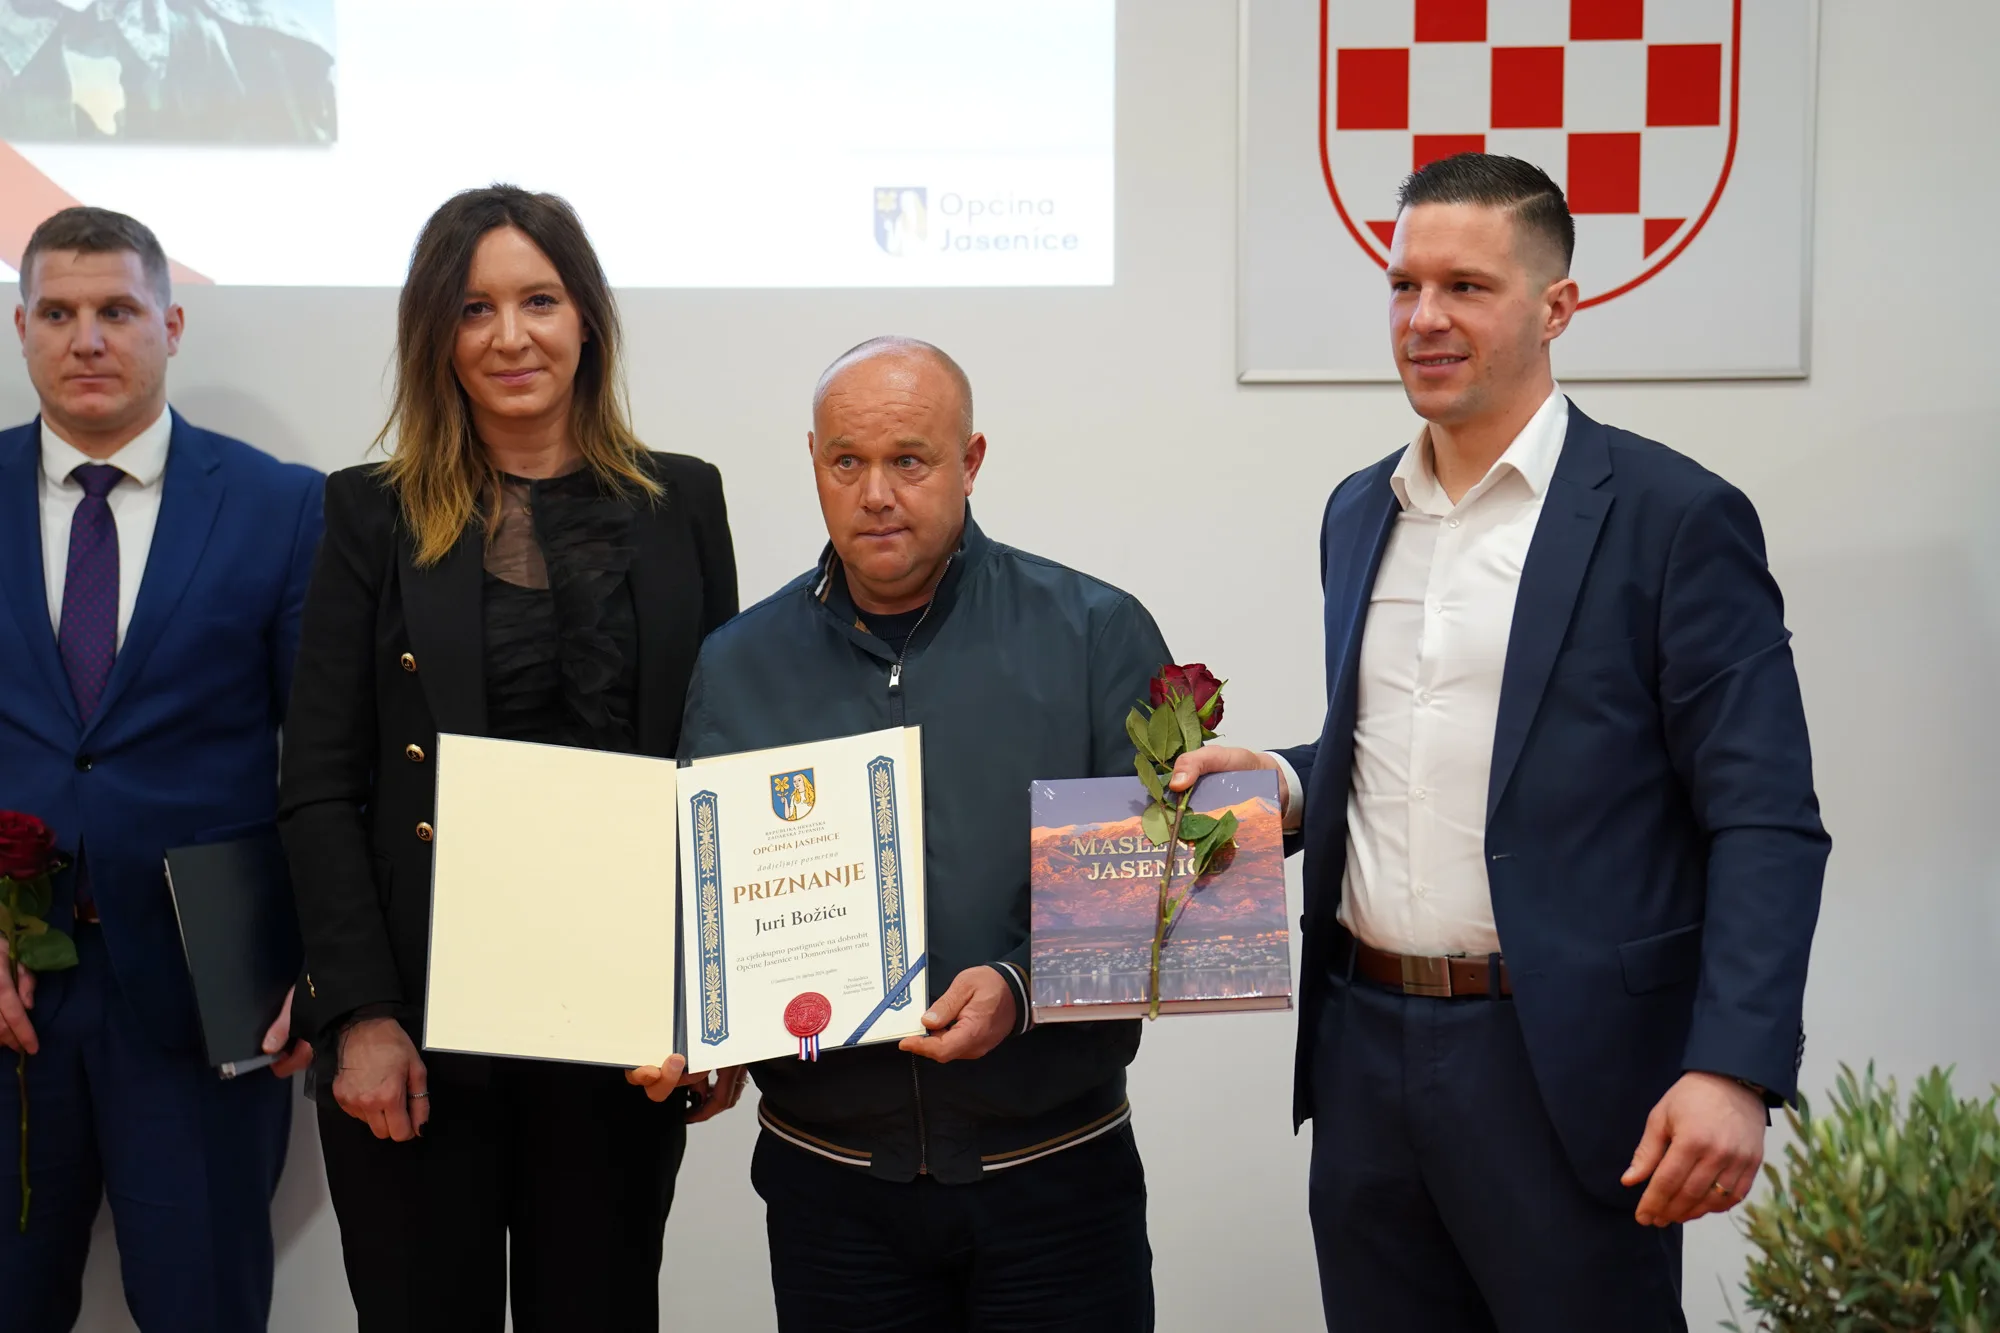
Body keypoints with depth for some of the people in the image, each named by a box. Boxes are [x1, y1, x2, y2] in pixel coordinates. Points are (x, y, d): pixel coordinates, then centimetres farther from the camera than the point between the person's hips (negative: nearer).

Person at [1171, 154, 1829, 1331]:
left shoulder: (1673, 516, -8)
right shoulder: (1359, 512, 12)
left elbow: (1765, 824, -11)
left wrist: (1736, 1067, -21)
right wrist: (1284, 783, 0)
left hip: (1566, 1070, -5)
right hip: (1365, 1056, 6)